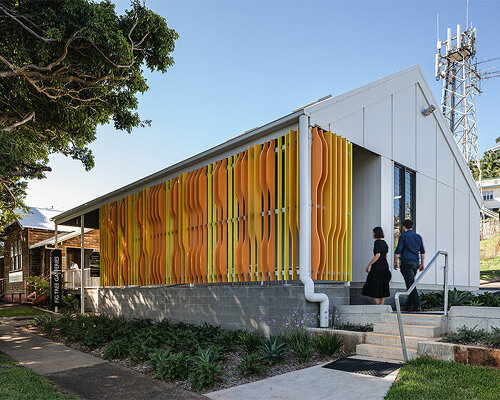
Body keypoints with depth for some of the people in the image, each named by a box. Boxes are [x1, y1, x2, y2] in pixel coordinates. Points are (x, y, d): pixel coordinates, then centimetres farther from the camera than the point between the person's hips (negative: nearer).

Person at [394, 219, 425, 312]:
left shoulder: (403, 236, -5)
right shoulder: (418, 236, 13)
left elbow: (398, 251, -8)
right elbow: (422, 252, 16)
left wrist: (395, 262, 3)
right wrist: (422, 264, 21)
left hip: (406, 263, -6)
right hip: (416, 263, 6)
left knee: (411, 284, -7)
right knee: (410, 283, 16)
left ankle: (417, 306, -12)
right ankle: (410, 305, 17)